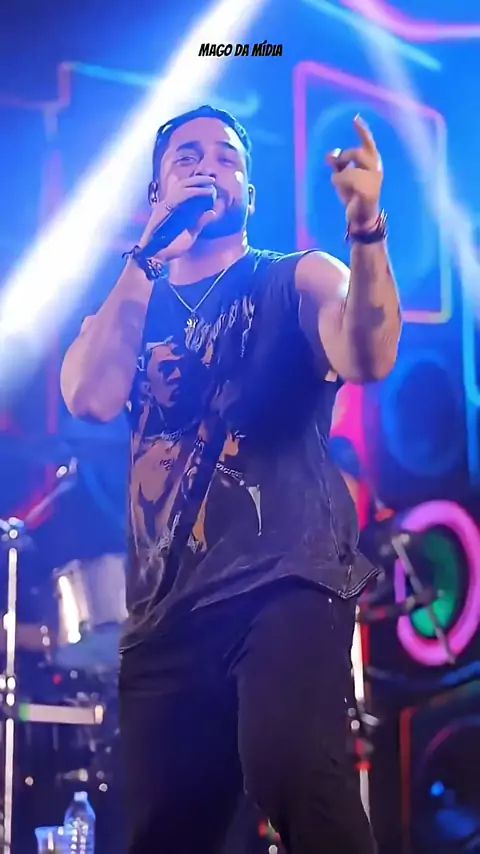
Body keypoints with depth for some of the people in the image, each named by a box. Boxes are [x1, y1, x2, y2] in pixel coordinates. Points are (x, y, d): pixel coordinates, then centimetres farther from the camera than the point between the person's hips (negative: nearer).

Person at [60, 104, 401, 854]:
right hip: (166, 608, 4)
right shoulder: (125, 307, 19)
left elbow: (367, 358, -12)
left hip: (286, 580, -4)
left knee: (293, 772, -32)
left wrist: (367, 229, -28)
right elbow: (90, 399, -4)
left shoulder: (298, 280, 10)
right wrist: (148, 257, -5)